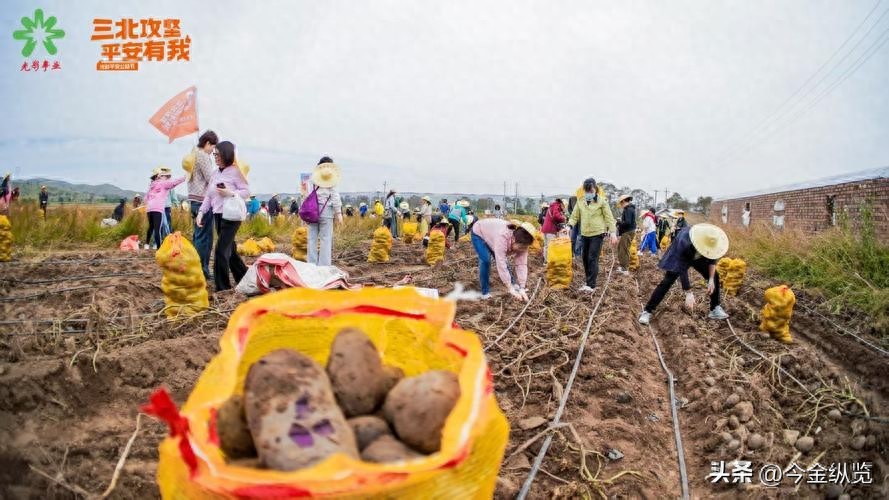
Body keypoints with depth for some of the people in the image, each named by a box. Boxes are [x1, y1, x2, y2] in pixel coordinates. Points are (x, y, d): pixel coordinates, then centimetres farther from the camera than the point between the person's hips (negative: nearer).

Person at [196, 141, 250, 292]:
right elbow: (208, 196, 14)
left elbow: (247, 191, -8)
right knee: (230, 250, 14)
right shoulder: (215, 174, 15)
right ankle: (244, 278, 27)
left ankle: (222, 287, -5)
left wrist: (230, 193, -20)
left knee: (221, 250, -11)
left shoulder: (235, 171, -6)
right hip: (218, 216, 8)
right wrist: (201, 212, 4)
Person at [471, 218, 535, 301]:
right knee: (486, 260, -21)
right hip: (479, 233, -6)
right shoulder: (502, 237, -45)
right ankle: (485, 292, -10)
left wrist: (522, 288, -31)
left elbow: (521, 264, -23)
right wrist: (511, 289, -44)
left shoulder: (521, 242, -24)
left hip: (491, 234, 6)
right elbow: (501, 264, -45)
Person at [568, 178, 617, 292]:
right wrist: (569, 226, -9)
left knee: (592, 259, -9)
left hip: (597, 234, -5)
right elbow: (574, 217, 8)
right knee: (584, 258, 10)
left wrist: (612, 232, -11)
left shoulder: (602, 201, -4)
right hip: (584, 234, 5)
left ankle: (591, 285, -7)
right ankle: (589, 281, 25)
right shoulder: (580, 202, 7)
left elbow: (609, 217, -4)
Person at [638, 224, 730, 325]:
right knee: (667, 281, -16)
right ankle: (647, 311, -13)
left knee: (714, 276, -2)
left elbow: (712, 259, -9)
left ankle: (715, 309, 13)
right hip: (678, 256, -5)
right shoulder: (684, 243, -44)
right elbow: (682, 269, -39)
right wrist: (688, 293, -39)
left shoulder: (712, 242, -30)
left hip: (698, 257, 5)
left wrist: (711, 279, -17)